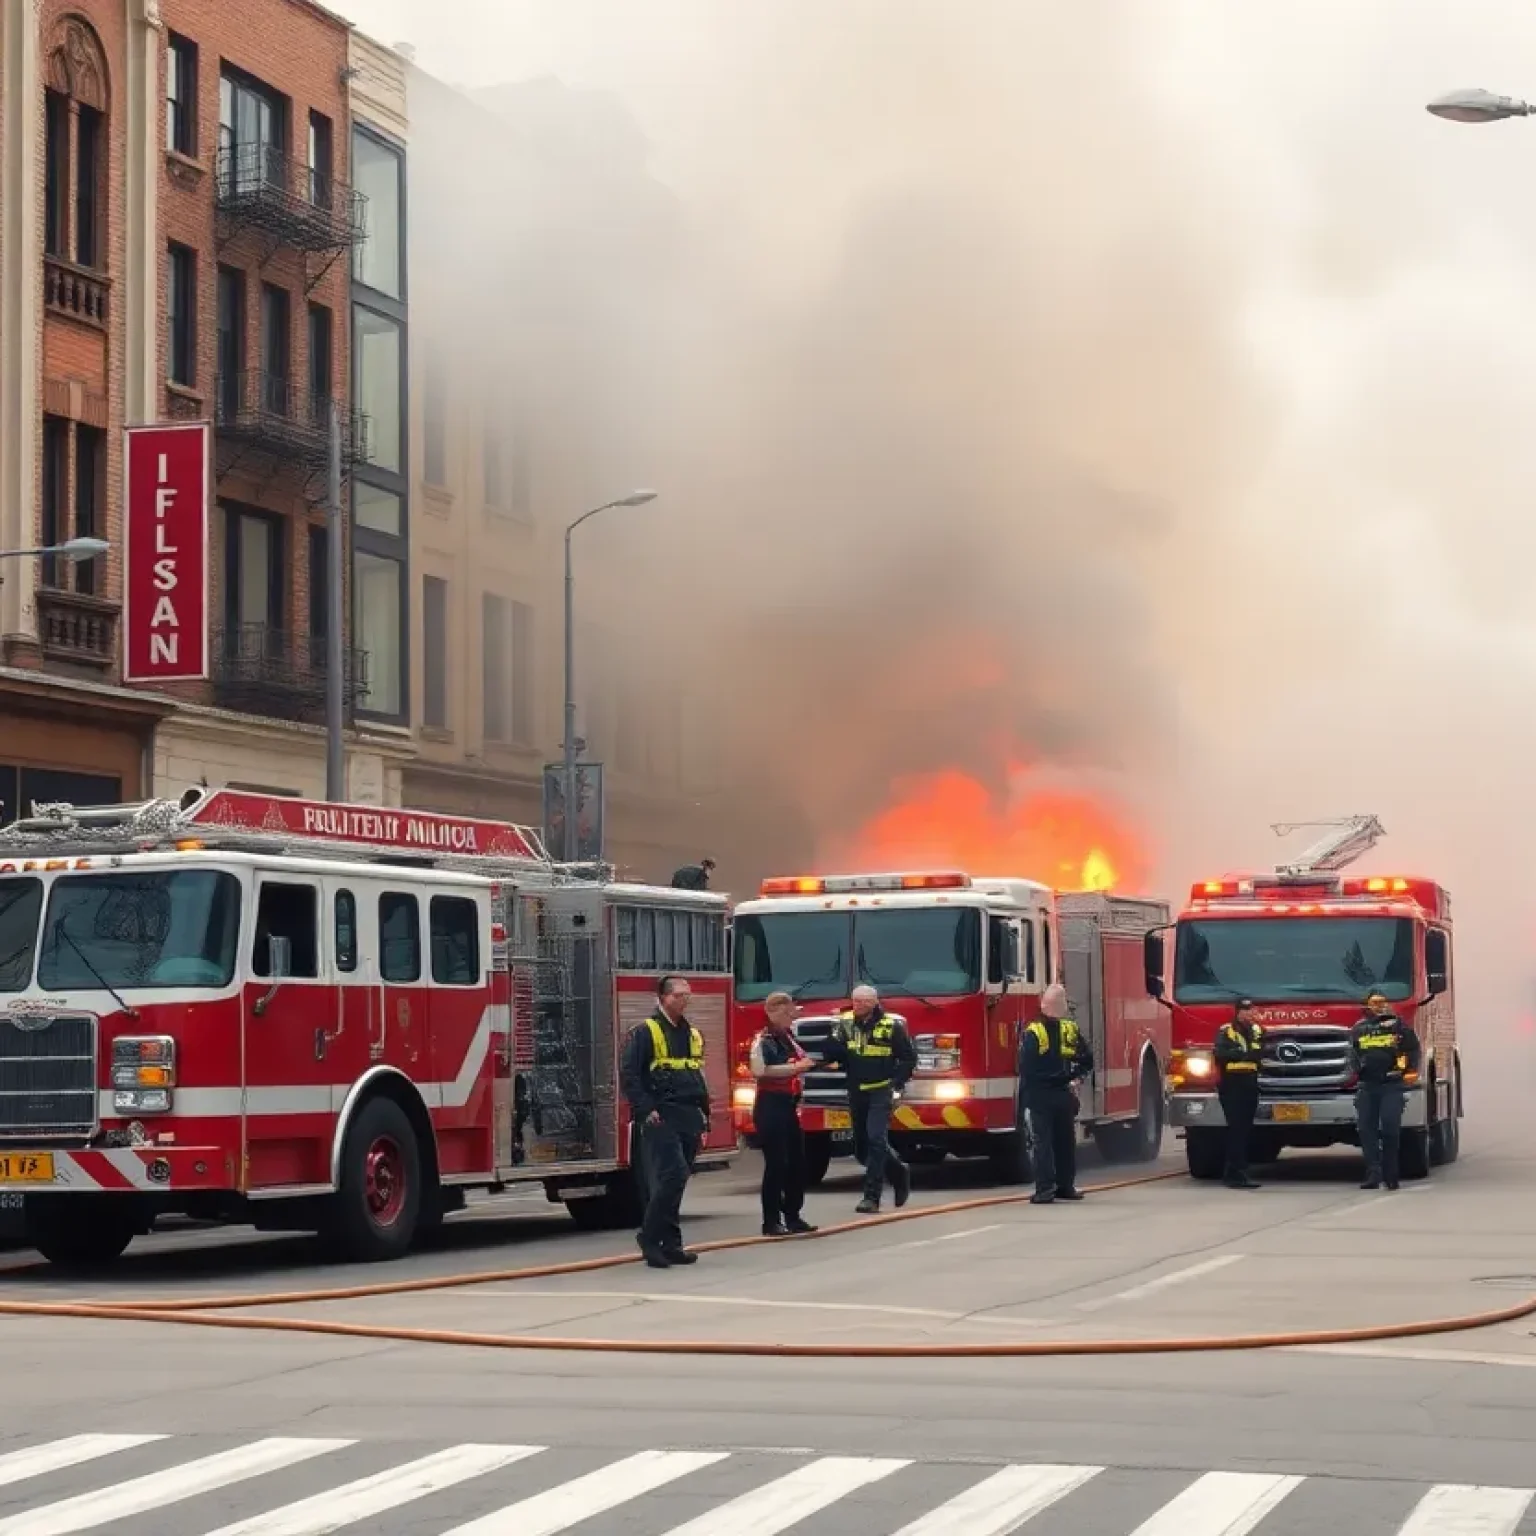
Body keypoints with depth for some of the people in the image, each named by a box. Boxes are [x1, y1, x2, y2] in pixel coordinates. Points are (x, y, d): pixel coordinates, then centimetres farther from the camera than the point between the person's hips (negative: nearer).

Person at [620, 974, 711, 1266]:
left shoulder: (693, 1034, 19)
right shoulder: (645, 1032, -5)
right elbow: (629, 1074, -10)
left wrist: (704, 1114, 19)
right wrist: (645, 1110, -18)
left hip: (690, 1119, 7)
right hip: (662, 1118, -7)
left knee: (675, 1180, 9)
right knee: (674, 1174, -18)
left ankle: (669, 1244, 12)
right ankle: (650, 1237, -9)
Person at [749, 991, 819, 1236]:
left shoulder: (789, 1038, 15)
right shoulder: (763, 1041, -12)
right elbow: (760, 1070, -30)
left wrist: (806, 1064, 12)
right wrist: (796, 1067, -26)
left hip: (788, 1106, 9)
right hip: (770, 1106, -9)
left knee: (797, 1162, 9)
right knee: (776, 1163, -8)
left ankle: (793, 1216, 18)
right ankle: (771, 1221, -4)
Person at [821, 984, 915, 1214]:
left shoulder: (891, 1026, -7)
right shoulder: (845, 1024, 4)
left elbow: (909, 1058, 0)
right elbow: (829, 1055, 1)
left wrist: (897, 1084, -9)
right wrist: (835, 1037, -18)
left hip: (880, 1093, -5)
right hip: (856, 1093, 5)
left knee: (876, 1139, -16)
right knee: (861, 1146, 11)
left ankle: (872, 1197, -15)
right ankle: (898, 1172, 35)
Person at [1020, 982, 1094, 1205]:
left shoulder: (1033, 1033, -9)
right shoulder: (1072, 1030, 1)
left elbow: (1024, 1067, -10)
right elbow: (1087, 1061, 2)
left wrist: (1030, 1088, 1)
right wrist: (1075, 1078, 8)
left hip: (1040, 1096, -3)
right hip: (1065, 1095, 3)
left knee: (1043, 1143, -3)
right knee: (1066, 1142, 13)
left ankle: (1045, 1189, -9)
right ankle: (1066, 1185, 17)